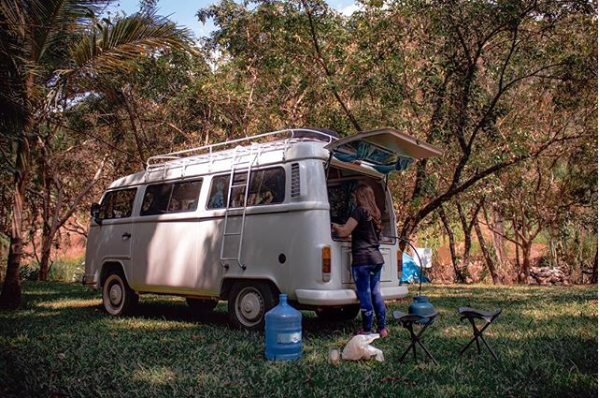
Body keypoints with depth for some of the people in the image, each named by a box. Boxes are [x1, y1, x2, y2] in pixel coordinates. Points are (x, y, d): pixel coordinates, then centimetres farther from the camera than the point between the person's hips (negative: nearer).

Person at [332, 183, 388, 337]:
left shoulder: (360, 211, -9)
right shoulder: (375, 213, 16)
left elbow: (344, 232, -11)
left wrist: (334, 226, 9)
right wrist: (341, 227, 24)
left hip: (362, 259, -8)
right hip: (377, 258, 8)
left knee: (365, 295, -2)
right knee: (376, 293, 13)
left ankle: (367, 330, 3)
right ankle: (382, 328, 17)